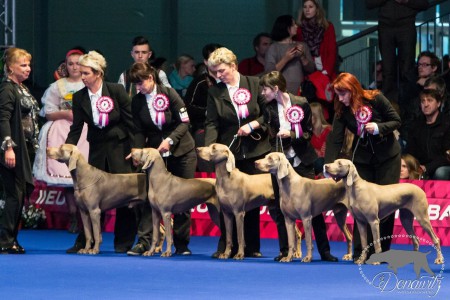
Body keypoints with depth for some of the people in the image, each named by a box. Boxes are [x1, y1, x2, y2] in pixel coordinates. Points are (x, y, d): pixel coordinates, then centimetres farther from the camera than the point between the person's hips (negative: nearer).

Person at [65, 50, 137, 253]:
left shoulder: (116, 91, -11)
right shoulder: (79, 97, -2)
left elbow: (130, 121, -6)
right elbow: (76, 128, 0)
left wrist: (135, 149, -7)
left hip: (119, 146, -3)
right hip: (97, 148, 3)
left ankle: (123, 242, 8)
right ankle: (85, 241, 6)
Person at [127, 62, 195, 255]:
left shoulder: (169, 94, -12)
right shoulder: (137, 102, -1)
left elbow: (184, 122, -11)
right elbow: (139, 131, 1)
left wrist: (170, 140, -24)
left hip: (181, 151, -2)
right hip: (155, 152, 2)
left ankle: (181, 243, 6)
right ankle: (145, 241, -10)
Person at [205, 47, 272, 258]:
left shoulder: (254, 84, 1)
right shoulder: (214, 92, 3)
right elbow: (211, 123, -3)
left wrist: (253, 125, -13)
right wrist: (209, 146, -19)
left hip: (254, 151, 0)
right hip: (229, 152, 1)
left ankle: (251, 246, 11)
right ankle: (226, 246, 1)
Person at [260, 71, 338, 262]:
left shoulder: (301, 103, -5)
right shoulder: (269, 109, 2)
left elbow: (309, 133, -3)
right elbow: (269, 137, 8)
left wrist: (291, 135, -17)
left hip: (301, 161, -2)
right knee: (280, 208, 2)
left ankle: (324, 251, 4)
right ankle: (285, 250, 10)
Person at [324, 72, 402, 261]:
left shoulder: (376, 99, -17)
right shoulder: (342, 111, -10)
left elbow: (396, 121, -9)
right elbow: (335, 140, -15)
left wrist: (378, 128, -27)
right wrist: (328, 166, -25)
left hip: (387, 155, -2)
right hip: (362, 158, 2)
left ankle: (382, 251, 5)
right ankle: (361, 251, -4)